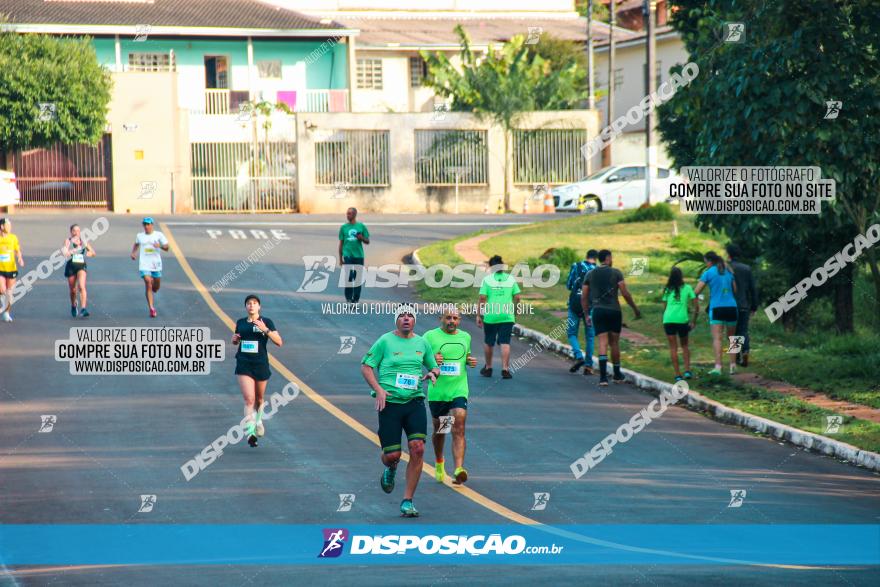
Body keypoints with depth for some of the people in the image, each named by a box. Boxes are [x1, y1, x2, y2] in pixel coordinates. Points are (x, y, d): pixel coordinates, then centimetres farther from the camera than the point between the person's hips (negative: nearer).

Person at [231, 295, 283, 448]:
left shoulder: (266, 322, -2)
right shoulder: (240, 323, 7)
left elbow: (279, 342, -9)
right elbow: (236, 341, 24)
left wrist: (266, 330, -22)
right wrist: (234, 339, -1)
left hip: (261, 365, 0)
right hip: (244, 365, 0)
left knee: (259, 399, 17)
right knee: (249, 399, -15)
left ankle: (258, 420, 46)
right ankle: (250, 432, -21)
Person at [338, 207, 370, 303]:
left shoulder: (361, 226, 5)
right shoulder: (343, 227, 7)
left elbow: (367, 241, 10)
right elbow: (341, 243, 10)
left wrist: (362, 238, -13)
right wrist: (340, 258, 6)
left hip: (359, 256, 0)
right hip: (347, 256, 0)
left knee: (358, 279, 1)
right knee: (348, 278, -6)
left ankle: (355, 300, 9)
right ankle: (348, 299, 0)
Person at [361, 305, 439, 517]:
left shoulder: (422, 343, 11)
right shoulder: (385, 341, -1)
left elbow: (434, 367, 24)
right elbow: (366, 366, 1)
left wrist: (432, 374, 0)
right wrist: (378, 389, -12)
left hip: (415, 402, 3)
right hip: (389, 402, -3)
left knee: (417, 449, -13)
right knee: (392, 454, -4)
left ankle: (408, 501, -3)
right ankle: (390, 469, 38)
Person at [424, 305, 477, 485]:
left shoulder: (465, 337, 9)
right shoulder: (430, 336, -3)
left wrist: (470, 360, 3)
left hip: (459, 390, 1)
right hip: (437, 392, -1)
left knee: (458, 430, -15)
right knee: (439, 430, 14)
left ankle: (458, 470, -25)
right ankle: (439, 463, 41)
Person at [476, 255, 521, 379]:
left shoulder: (487, 279, -3)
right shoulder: (511, 279, 4)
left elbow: (482, 298, -8)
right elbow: (517, 297, 2)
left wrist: (479, 315, -2)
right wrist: (514, 312, 16)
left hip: (490, 316, -1)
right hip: (507, 316, 1)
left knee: (488, 342, 14)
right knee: (505, 343, 0)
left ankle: (488, 368, 25)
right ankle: (505, 369, -10)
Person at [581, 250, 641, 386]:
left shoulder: (590, 275, 7)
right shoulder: (616, 273, -1)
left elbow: (584, 297, 6)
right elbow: (625, 294, -5)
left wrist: (587, 315, 14)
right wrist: (635, 309, 6)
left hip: (598, 311, 1)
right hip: (614, 311, -1)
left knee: (603, 343, -4)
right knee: (614, 343, 12)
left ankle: (603, 376, -17)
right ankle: (617, 375, 23)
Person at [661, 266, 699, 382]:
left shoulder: (667, 290, 12)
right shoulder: (687, 288, 8)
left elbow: (664, 307, 12)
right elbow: (696, 306, 4)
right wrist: (693, 321, 12)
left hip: (668, 319, 0)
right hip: (682, 319, 0)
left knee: (673, 347, 4)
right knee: (685, 345, 19)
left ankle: (678, 374, -2)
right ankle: (687, 370, 6)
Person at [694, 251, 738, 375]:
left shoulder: (708, 273, -1)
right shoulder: (729, 272, 12)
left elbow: (696, 291, -2)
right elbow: (735, 290, 17)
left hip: (717, 308, -4)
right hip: (731, 307, 4)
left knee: (717, 338, -11)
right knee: (731, 337, 16)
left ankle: (718, 366, -25)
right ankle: (733, 366, 16)